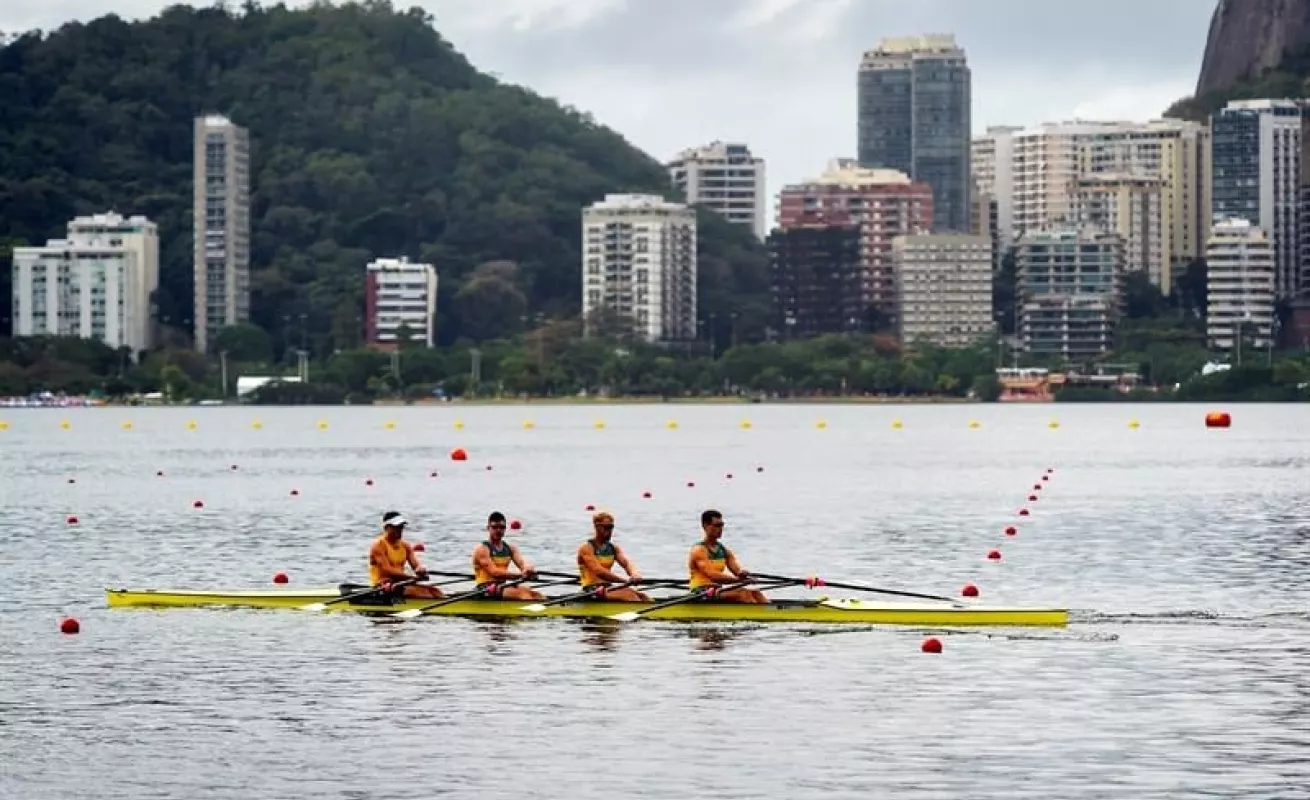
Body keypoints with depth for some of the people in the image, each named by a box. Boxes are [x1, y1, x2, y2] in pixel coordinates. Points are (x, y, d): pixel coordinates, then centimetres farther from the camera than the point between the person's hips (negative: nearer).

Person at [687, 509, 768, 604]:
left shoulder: (724, 551, 15)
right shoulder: (699, 550, -9)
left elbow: (737, 570, 4)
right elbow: (713, 576, -22)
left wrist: (742, 573, -21)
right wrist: (738, 579, -31)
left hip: (719, 593, 8)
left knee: (755, 593, -12)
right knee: (743, 593, -26)